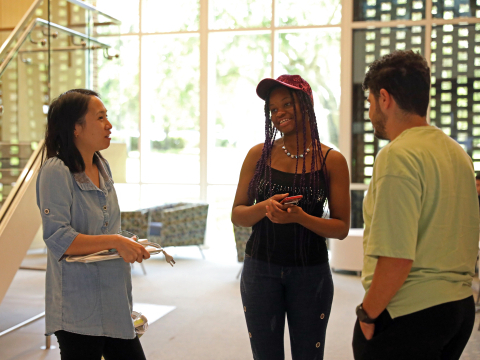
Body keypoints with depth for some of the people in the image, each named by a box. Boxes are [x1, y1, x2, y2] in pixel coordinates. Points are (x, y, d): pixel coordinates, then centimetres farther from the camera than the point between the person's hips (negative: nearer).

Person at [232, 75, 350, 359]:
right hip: (261, 269, 1)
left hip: (311, 272, -1)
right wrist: (264, 207, -18)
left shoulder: (332, 161, -4)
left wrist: (301, 217, -21)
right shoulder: (259, 155, 1)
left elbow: (341, 228, -4)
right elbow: (237, 215, 2)